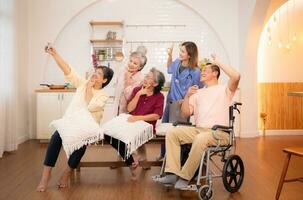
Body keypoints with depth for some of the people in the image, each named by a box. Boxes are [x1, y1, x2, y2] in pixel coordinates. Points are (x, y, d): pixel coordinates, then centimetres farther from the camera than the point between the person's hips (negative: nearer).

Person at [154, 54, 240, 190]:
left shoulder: (224, 89, 7)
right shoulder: (197, 93, 23)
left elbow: (236, 76, -15)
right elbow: (186, 113, 14)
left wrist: (218, 62, -6)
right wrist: (187, 96, -2)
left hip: (219, 132, -5)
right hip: (198, 129, 6)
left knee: (200, 139, -37)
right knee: (172, 133, -15)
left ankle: (185, 177, -26)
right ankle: (172, 173, -21)